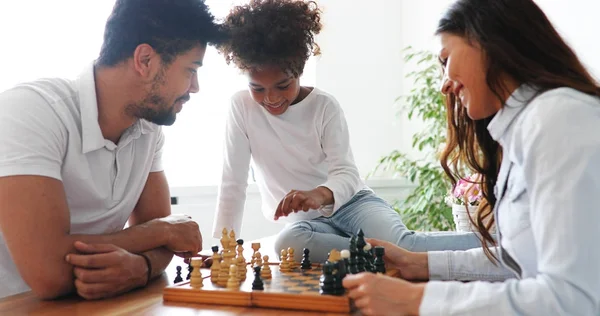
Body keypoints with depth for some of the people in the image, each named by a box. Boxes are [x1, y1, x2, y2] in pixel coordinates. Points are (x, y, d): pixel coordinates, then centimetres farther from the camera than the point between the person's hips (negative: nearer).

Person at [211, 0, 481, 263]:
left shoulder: (325, 106, -9)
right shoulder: (241, 107, -5)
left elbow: (347, 173, -17)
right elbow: (233, 183, -5)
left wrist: (321, 194, -42)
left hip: (350, 202, -1)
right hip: (307, 220, 2)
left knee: (402, 243, -34)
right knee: (287, 242, -37)